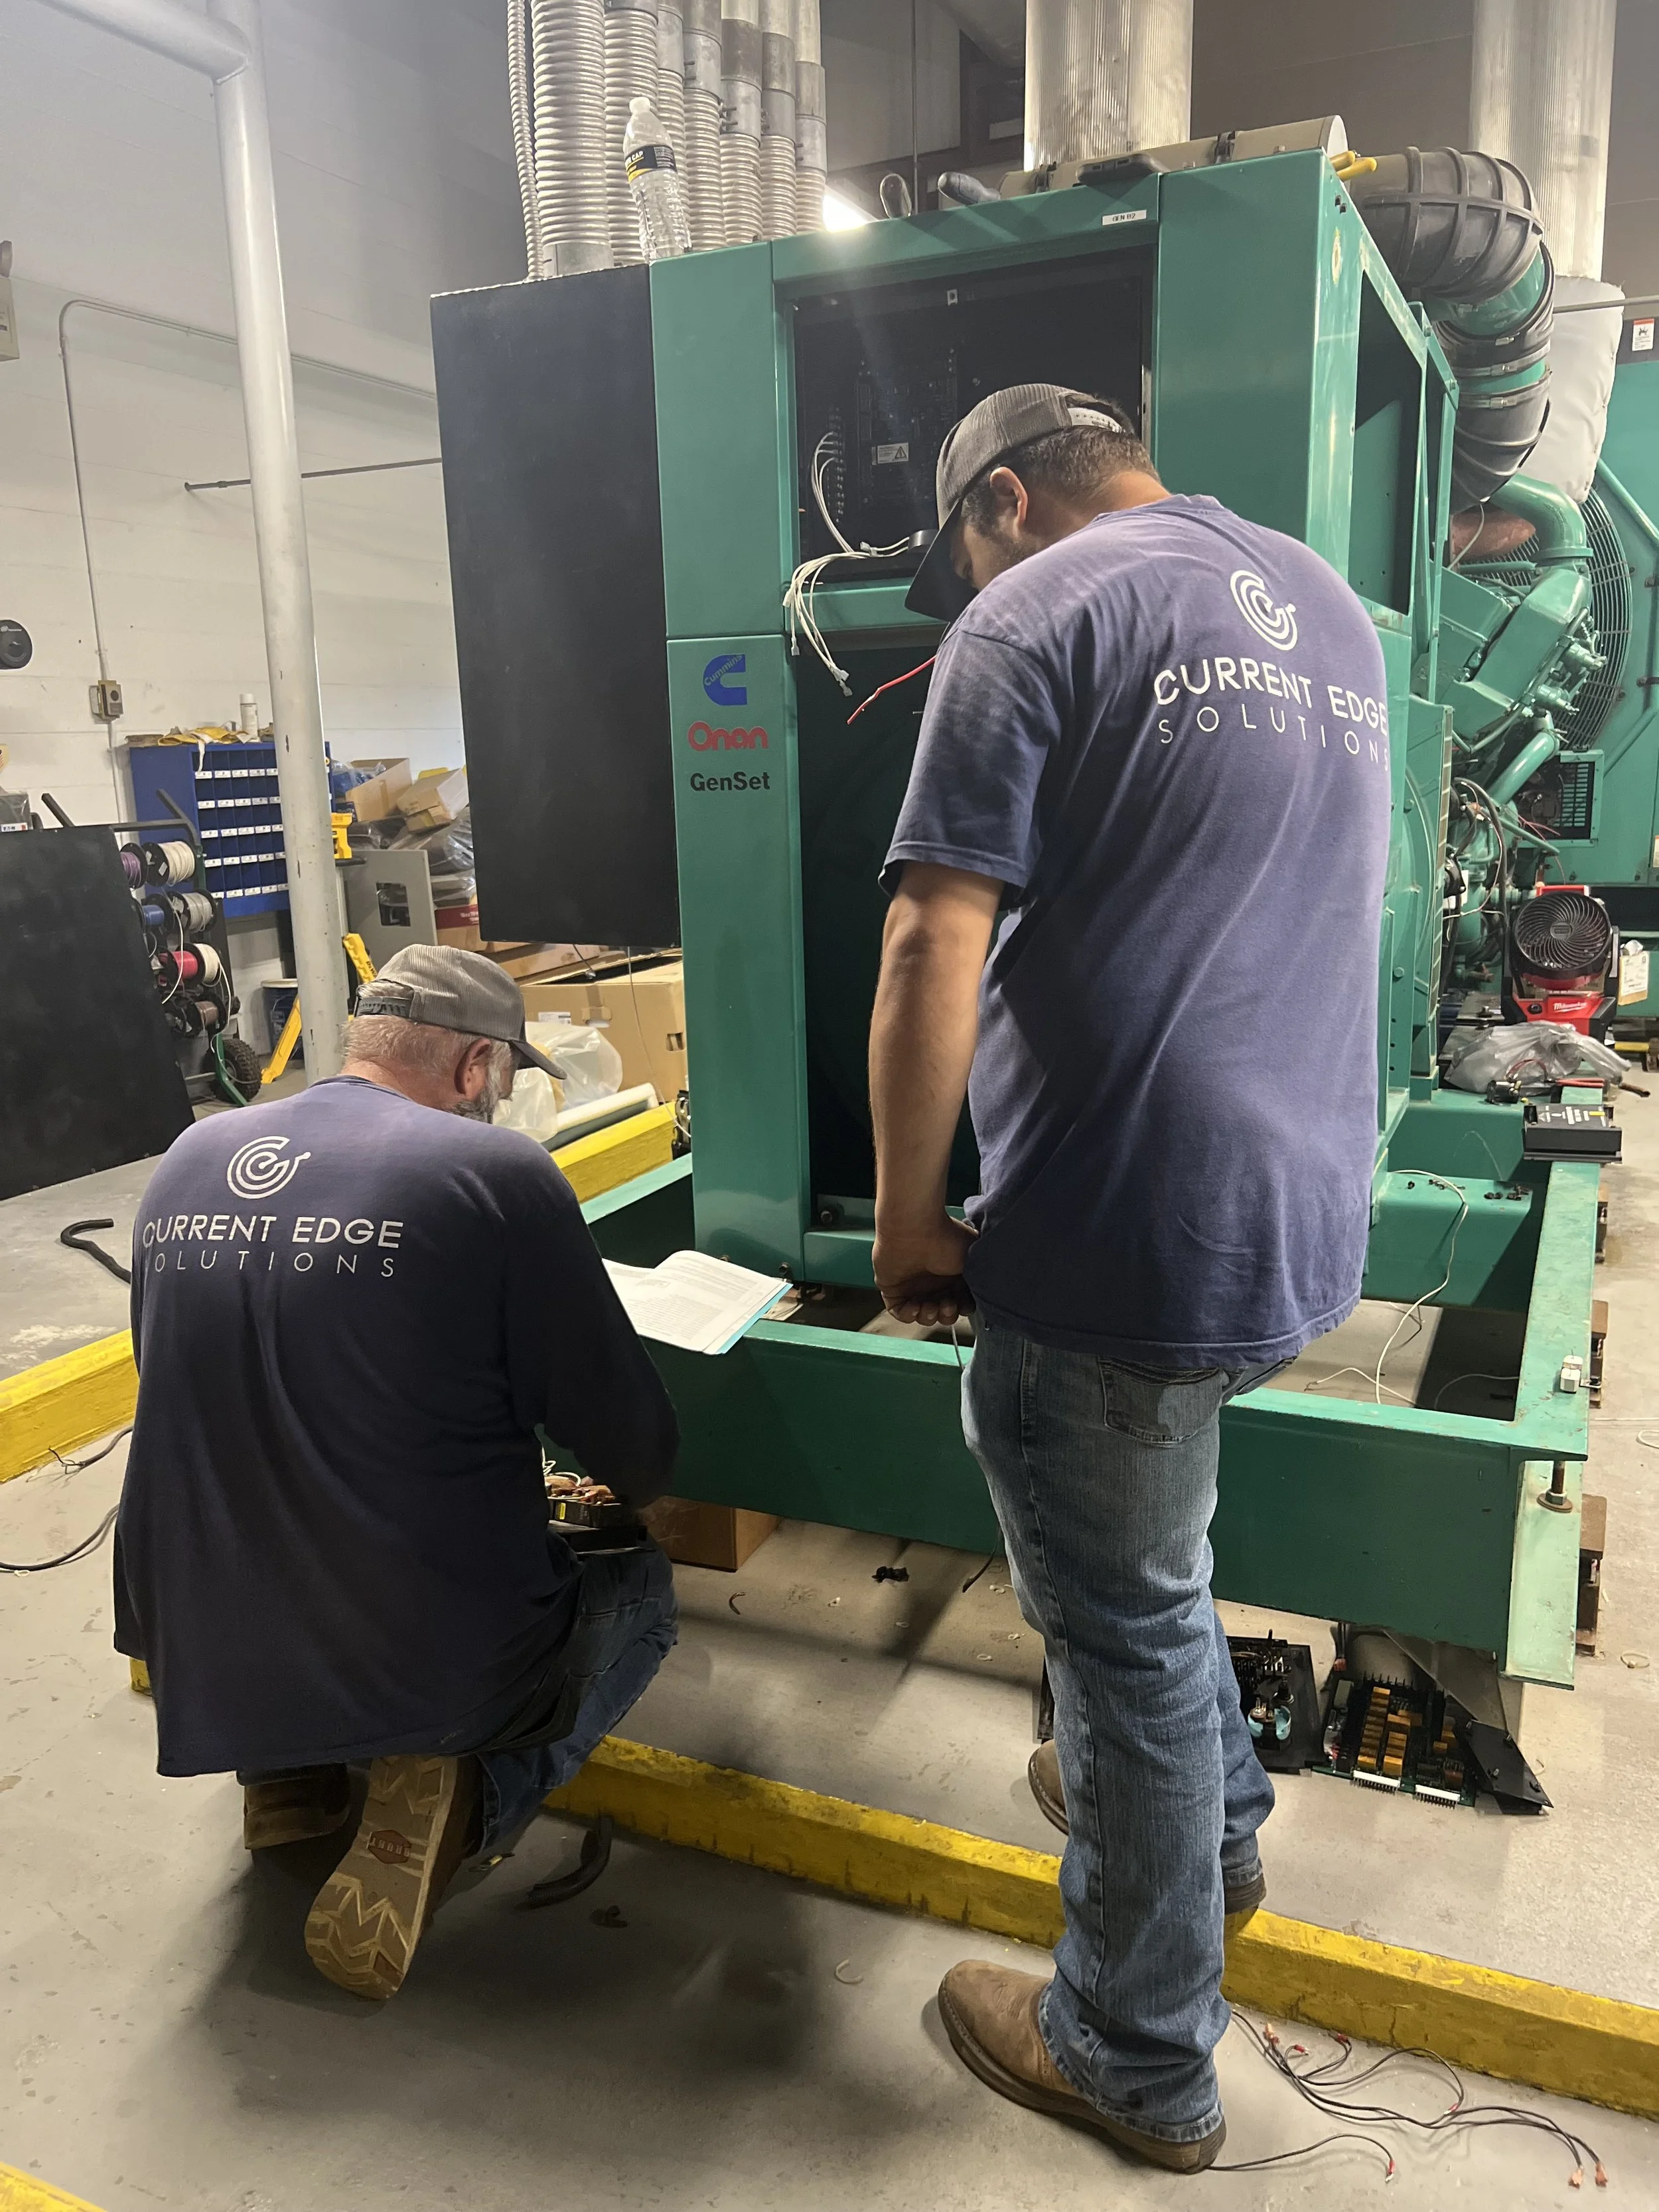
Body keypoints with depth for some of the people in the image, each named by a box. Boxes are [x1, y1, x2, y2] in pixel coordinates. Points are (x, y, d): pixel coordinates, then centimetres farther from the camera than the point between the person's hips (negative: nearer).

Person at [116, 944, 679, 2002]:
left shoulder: (188, 1161, 2)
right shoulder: (496, 1173, -15)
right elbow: (640, 1457, -9)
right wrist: (626, 1479, 17)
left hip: (197, 1676, 6)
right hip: (435, 1671, -6)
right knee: (640, 1585, 24)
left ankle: (285, 1773, 17)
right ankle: (453, 1792, -1)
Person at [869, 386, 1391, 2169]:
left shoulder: (1032, 620, -9)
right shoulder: (1333, 611, 15)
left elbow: (932, 959, -18)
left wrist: (906, 1223, -8)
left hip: (1124, 1238, -8)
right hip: (1308, 1222, 8)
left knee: (1122, 1621, 9)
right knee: (1137, 1553, 30)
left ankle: (1137, 2059, 29)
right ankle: (1213, 1818, 48)